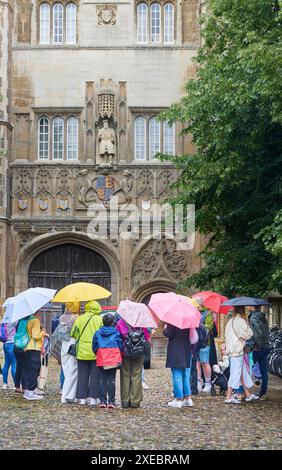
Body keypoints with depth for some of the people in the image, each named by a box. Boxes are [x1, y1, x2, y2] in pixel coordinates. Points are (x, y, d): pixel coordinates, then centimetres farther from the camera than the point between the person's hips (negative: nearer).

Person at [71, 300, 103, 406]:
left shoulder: (79, 319, 1)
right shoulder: (100, 320, -5)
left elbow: (73, 334, 3)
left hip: (82, 351, 2)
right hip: (96, 352, -2)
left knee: (82, 375, 9)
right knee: (95, 376, 5)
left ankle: (82, 398, 9)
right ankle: (93, 398, 3)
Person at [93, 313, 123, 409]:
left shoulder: (98, 333, 4)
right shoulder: (116, 332, -2)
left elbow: (94, 347, 8)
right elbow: (121, 346, 2)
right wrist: (120, 354, 20)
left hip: (101, 359, 2)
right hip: (114, 359, -2)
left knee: (103, 379, 6)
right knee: (112, 379, 2)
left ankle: (103, 401, 3)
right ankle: (111, 401, 0)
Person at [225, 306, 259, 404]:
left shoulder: (231, 321, 14)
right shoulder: (241, 321, -14)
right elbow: (247, 334, -16)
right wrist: (248, 326, -2)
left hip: (232, 350, 10)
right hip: (237, 351, -10)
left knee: (243, 373, 15)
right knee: (236, 373, -6)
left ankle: (248, 394, 22)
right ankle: (229, 397, -4)